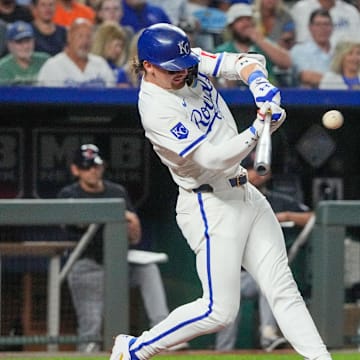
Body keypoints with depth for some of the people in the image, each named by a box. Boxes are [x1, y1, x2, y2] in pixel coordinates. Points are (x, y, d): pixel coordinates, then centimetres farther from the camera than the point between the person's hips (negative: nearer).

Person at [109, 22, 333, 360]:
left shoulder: (193, 62, 1)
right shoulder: (156, 109, -22)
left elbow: (247, 62, 0)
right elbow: (212, 160, -27)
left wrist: (258, 82, -22)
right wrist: (257, 130, -34)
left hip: (245, 193, 8)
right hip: (210, 206, -8)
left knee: (283, 290, 5)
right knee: (220, 310, -9)